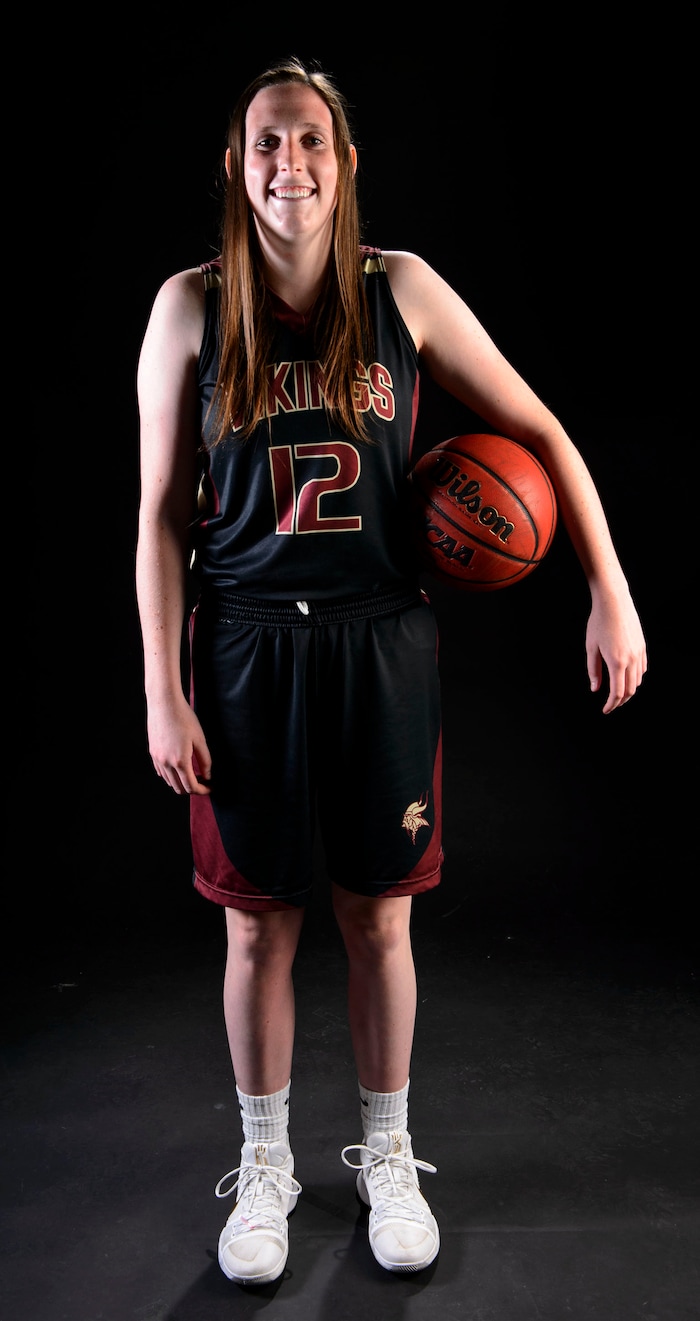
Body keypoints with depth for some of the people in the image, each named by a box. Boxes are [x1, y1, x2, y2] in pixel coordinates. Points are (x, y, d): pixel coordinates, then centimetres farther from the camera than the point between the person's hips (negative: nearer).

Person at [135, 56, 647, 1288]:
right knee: (257, 921, 9)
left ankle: (387, 1159, 34)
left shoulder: (403, 290, 2)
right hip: (245, 644, 0)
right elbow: (162, 513, 0)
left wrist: (612, 595, -2)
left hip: (381, 642, 1)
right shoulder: (191, 306, 1)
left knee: (379, 916, 11)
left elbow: (539, 434, 5)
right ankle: (264, 1167, 33)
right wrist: (164, 692, -5)